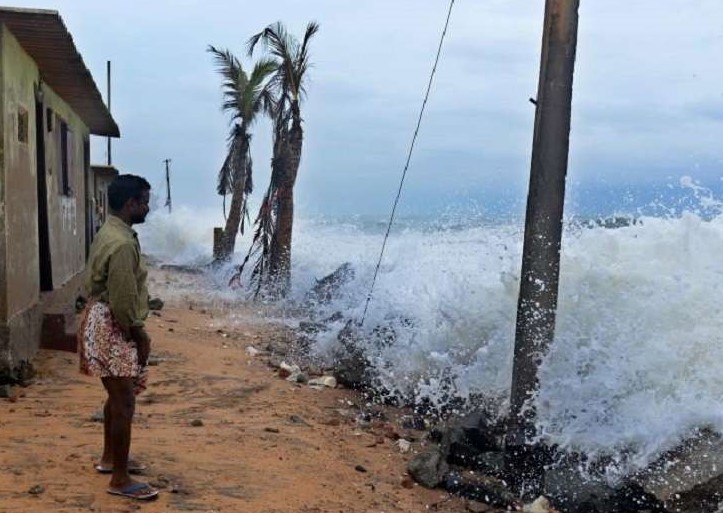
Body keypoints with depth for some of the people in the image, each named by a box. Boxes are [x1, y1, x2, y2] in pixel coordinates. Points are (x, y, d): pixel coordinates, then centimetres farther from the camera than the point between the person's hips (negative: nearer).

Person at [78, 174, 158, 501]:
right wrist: (139, 335, -12)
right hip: (113, 328, -11)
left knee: (117, 397, 22)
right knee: (124, 402, -5)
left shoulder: (109, 232, 9)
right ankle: (120, 479, 3)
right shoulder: (122, 243, -24)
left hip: (104, 321, 11)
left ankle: (110, 458, 36)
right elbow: (122, 301, -25)